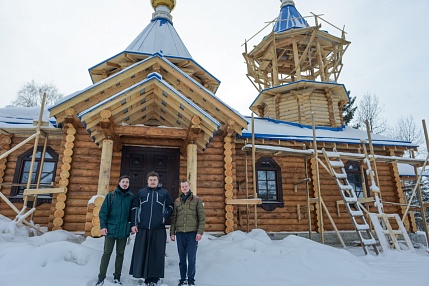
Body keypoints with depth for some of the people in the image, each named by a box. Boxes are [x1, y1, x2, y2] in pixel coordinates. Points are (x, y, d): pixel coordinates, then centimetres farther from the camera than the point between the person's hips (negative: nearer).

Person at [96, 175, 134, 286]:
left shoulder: (131, 197, 2)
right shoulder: (111, 195, -1)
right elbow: (103, 212, -2)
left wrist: (132, 225, -1)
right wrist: (103, 226, -9)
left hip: (124, 230, 2)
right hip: (111, 229, -1)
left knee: (120, 253, 11)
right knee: (107, 253, 4)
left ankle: (117, 276, 23)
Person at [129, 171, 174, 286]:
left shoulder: (164, 193, 8)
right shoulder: (141, 192, 10)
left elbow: (170, 207, 14)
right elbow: (134, 209, 9)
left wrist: (165, 217, -1)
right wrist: (133, 224, 3)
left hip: (159, 229, -1)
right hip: (142, 228, 1)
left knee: (157, 254, 1)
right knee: (141, 253, 4)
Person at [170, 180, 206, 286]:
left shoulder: (197, 200, 1)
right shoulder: (177, 201, 9)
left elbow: (202, 217, -2)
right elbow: (173, 218, 11)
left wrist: (200, 232, -9)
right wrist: (172, 232, 7)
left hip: (192, 233, -3)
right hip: (180, 233, 3)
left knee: (191, 258, 1)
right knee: (182, 258, 11)